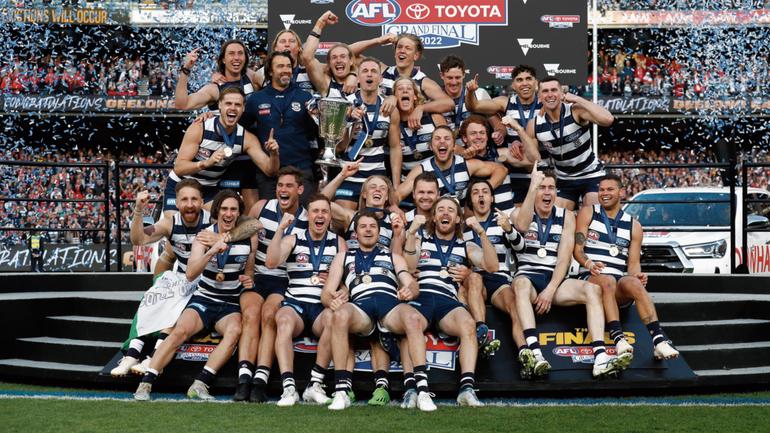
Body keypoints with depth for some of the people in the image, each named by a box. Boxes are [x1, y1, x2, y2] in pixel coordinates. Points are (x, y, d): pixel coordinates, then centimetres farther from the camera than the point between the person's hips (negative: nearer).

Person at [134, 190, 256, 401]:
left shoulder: (249, 238, 2)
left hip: (230, 305, 1)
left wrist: (249, 280, -5)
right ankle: (145, 384, -28)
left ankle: (200, 384, -36)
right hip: (203, 299, -1)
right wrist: (211, 251, -30)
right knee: (180, 330, -29)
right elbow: (190, 274, -16)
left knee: (234, 331, -33)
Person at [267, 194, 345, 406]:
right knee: (284, 319, -35)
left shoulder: (338, 243, 16)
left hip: (324, 306, 0)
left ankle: (315, 384, -30)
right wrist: (281, 228, -11)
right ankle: (289, 387, -42)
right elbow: (271, 263, -5)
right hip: (295, 303, 0)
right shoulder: (292, 240, 13)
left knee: (333, 318, -35)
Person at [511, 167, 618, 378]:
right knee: (521, 284, -38)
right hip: (528, 277, -2)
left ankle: (600, 357, -40)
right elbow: (522, 226, -23)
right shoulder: (519, 212, 5)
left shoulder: (566, 217, 10)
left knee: (593, 289, -25)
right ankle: (535, 353, -53)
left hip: (556, 280, 3)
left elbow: (564, 259, -1)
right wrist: (533, 186, -26)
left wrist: (550, 290, -16)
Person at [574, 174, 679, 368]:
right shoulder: (588, 213, 12)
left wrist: (637, 274, -13)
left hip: (620, 281, 2)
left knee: (633, 283, -35)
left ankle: (659, 339, -47)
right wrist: (589, 264, -19)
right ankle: (618, 338, -51)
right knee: (607, 280, -38)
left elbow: (633, 263, 11)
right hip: (591, 278, -1)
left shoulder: (633, 226, 16)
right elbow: (578, 250, 3)